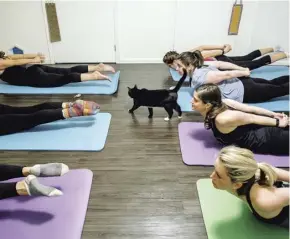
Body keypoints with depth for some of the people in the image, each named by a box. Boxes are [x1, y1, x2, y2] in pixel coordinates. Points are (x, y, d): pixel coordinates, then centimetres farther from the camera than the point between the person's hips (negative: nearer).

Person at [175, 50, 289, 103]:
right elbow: (222, 64, 2)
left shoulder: (198, 78, -28)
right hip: (241, 83, 8)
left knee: (280, 89, 12)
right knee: (272, 83, 26)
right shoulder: (199, 68, -1)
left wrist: (245, 73, -8)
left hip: (244, 92, -8)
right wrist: (243, 70, 7)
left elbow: (226, 74, -22)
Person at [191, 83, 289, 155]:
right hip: (264, 128, 6)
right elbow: (250, 109, -5)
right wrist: (273, 114, 3)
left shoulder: (222, 119, -34)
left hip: (268, 139, -6)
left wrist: (278, 123, -9)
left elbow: (252, 118, -22)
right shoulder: (220, 103, -11)